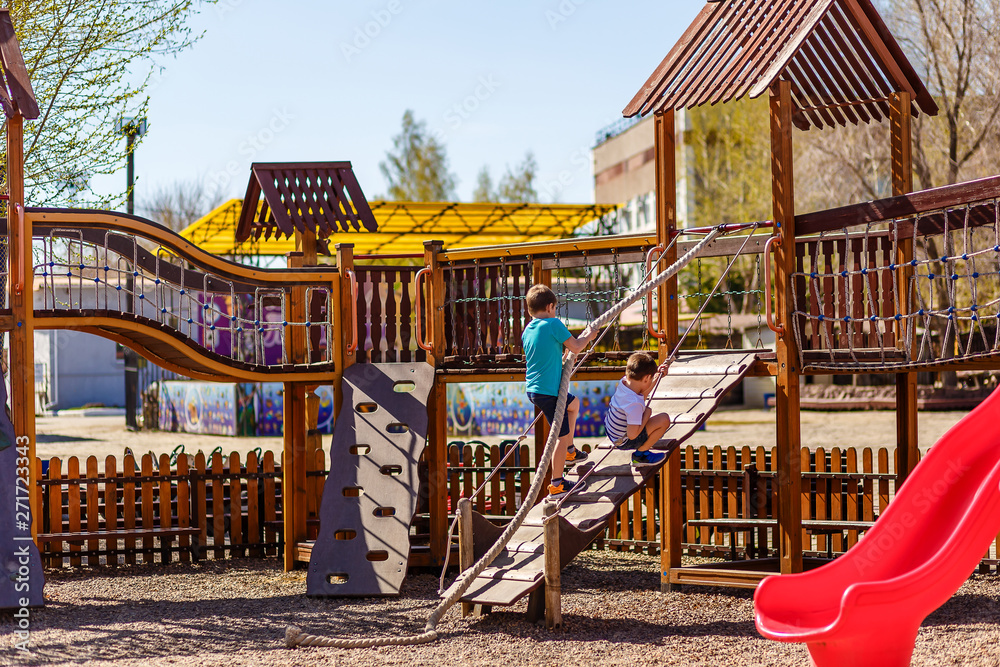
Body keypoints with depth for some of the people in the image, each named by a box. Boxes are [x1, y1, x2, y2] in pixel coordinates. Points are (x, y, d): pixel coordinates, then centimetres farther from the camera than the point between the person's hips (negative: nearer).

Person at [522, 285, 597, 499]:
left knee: (573, 403, 32)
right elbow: (576, 347, -11)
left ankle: (569, 451, 38)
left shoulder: (528, 330, 11)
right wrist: (589, 337, 6)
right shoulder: (553, 324, -12)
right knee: (562, 434, -2)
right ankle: (557, 485, 0)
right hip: (548, 391, -9)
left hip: (533, 390, 9)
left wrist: (563, 357, 29)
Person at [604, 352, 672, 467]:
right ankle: (639, 455, 0)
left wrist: (656, 378, 11)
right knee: (664, 420, -15)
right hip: (624, 442, -9)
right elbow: (632, 435, -33)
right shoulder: (634, 404, -35)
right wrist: (646, 415, -20)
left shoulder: (624, 382, -9)